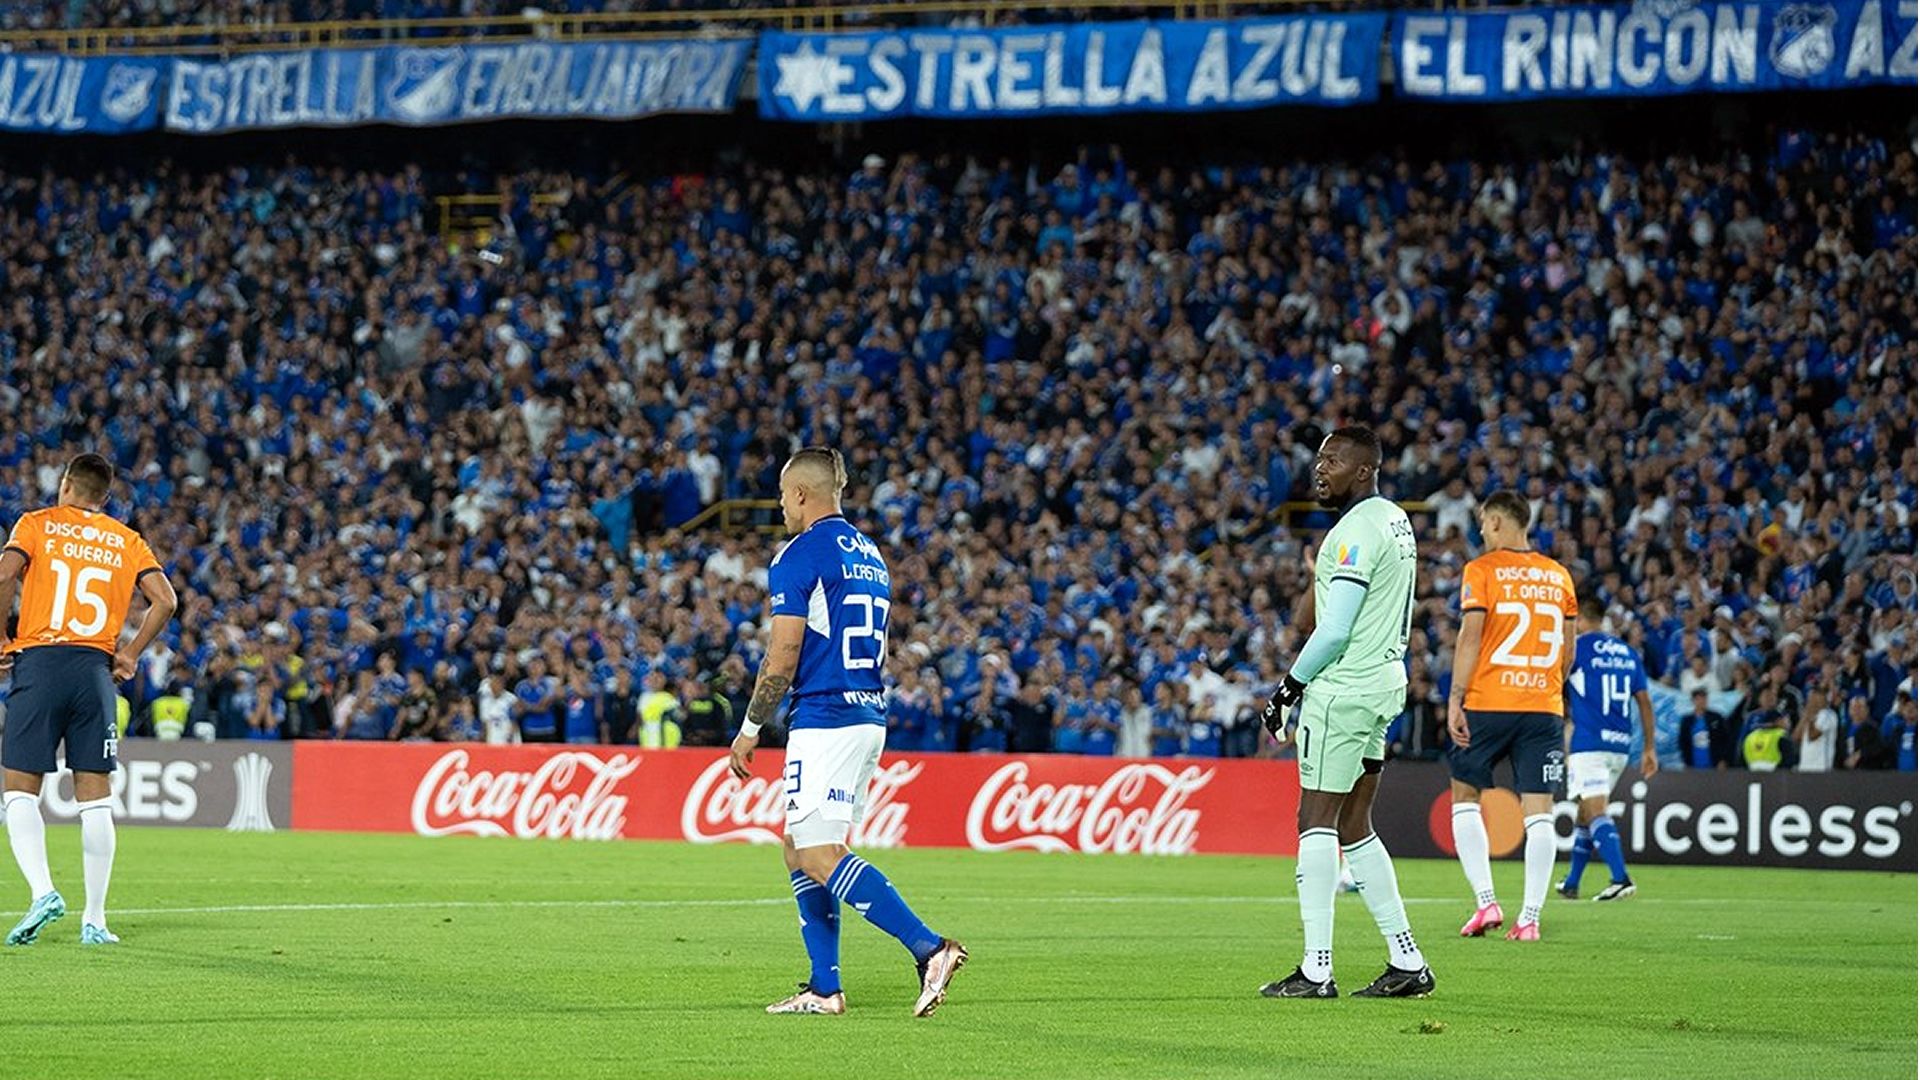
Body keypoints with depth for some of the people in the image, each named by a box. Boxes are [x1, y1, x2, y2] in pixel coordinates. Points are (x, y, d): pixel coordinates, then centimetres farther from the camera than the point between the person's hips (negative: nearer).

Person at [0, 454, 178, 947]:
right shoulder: (127, 542, 13)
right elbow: (165, 600, 2)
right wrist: (129, 655, 9)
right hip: (96, 671, 2)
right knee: (95, 799, 5)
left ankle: (42, 891, -18)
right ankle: (94, 920, 4)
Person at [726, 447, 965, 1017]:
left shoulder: (798, 557, -9)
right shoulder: (870, 557, 18)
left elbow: (782, 660, -13)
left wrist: (750, 729, -3)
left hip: (824, 719, -9)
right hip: (869, 718, 9)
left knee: (819, 856, -12)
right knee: (800, 851, 14)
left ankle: (928, 947, -24)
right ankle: (824, 988, 9)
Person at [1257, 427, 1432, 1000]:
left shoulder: (1356, 531, -16)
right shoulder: (1395, 520, 15)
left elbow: (1334, 631, -20)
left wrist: (1288, 688, -9)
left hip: (1343, 689, -10)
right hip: (1384, 681, 10)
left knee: (1317, 822, -7)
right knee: (1354, 828, 13)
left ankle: (1316, 970, -8)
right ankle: (1407, 962, 12)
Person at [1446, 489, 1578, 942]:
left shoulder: (1481, 570, -3)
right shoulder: (1558, 576, 11)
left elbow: (1470, 637, -10)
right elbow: (1567, 652, 14)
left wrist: (1455, 700, -9)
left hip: (1488, 703, -3)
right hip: (1544, 708, 3)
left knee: (1465, 795, 11)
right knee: (1539, 811, 1)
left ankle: (1485, 901, 0)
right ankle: (1530, 917, -3)